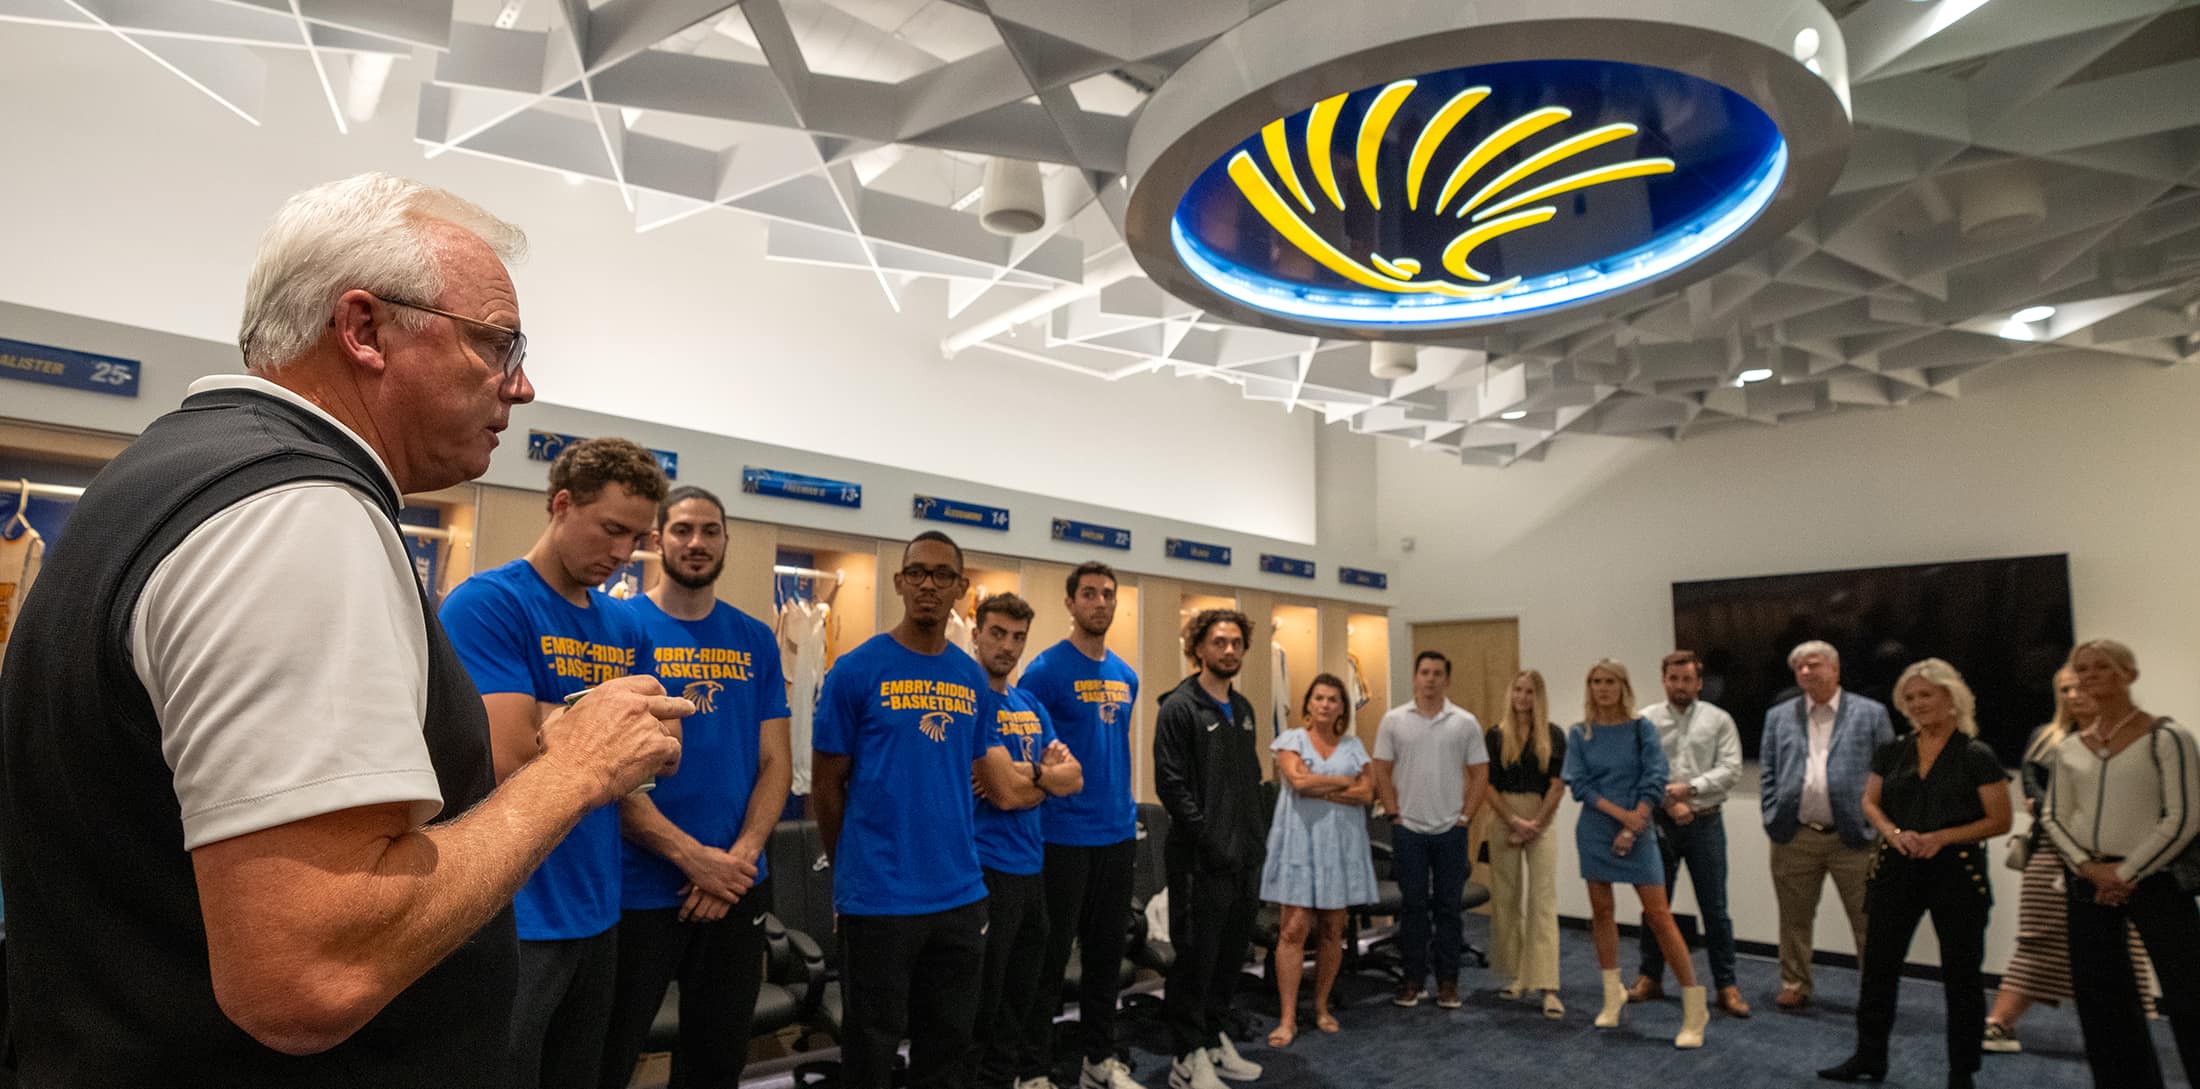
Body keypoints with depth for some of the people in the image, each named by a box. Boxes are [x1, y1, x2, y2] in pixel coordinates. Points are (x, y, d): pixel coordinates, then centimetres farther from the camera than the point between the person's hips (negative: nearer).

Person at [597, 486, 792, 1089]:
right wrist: (694, 857, -17)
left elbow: (775, 761, 4)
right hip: (638, 887, -4)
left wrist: (739, 859, -11)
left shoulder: (756, 640, 5)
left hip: (740, 887, 4)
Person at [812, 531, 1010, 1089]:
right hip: (878, 896, -4)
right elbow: (826, 783, -3)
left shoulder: (973, 677, 6)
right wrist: (850, 868, 4)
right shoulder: (856, 670, -8)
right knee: (872, 1043, 11)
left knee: (948, 1040, 17)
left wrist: (955, 848, 12)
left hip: (961, 893, 4)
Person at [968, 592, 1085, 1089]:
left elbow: (1074, 778, 2)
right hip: (987, 867, -8)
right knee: (985, 1000, 5)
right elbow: (1007, 793, -21)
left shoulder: (1031, 704, 11)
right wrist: (1050, 772, -3)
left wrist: (1027, 776, -17)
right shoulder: (969, 699, -14)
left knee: (1027, 990, 20)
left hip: (1032, 862, 8)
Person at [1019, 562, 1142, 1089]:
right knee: (1051, 956, 4)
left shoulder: (1126, 675, 9)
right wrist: (1046, 782, -22)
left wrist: (1128, 814, 15)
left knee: (1107, 950, 16)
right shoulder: (1046, 669, -11)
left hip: (1117, 833, 6)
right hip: (1064, 836, -6)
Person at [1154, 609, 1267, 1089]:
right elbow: (1171, 784, -16)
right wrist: (1210, 839, -17)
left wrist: (1254, 838, 11)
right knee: (1197, 957, 1)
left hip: (1244, 856, 8)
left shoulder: (1244, 709, 13)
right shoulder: (1180, 707, -10)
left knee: (1232, 953, 15)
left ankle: (1214, 1040, 30)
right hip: (1202, 860, -7)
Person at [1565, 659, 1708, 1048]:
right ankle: (1613, 995, 24)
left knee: (1658, 915, -7)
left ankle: (1694, 1007, 1)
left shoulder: (1641, 728, -2)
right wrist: (1620, 813, -15)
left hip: (1636, 831, -2)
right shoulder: (1579, 734, 3)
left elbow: (1654, 781, -6)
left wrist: (1632, 828, -12)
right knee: (1601, 911, 10)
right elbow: (1578, 783, -4)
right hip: (1595, 831, 3)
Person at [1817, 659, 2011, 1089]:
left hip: (1957, 871, -4)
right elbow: (1870, 802, 13)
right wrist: (1892, 832, -7)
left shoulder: (1977, 756, -7)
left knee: (1961, 973, 7)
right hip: (1896, 869, 4)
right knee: (1879, 964, 9)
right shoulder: (1892, 751, 6)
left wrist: (1941, 837, -18)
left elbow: (2000, 820, -7)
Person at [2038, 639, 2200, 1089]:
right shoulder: (2070, 748, 9)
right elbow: (2053, 816, 9)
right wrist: (2089, 866, -7)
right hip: (2088, 883, 5)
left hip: (2154, 879, -5)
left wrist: (2127, 873, -12)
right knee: (2100, 994, 10)